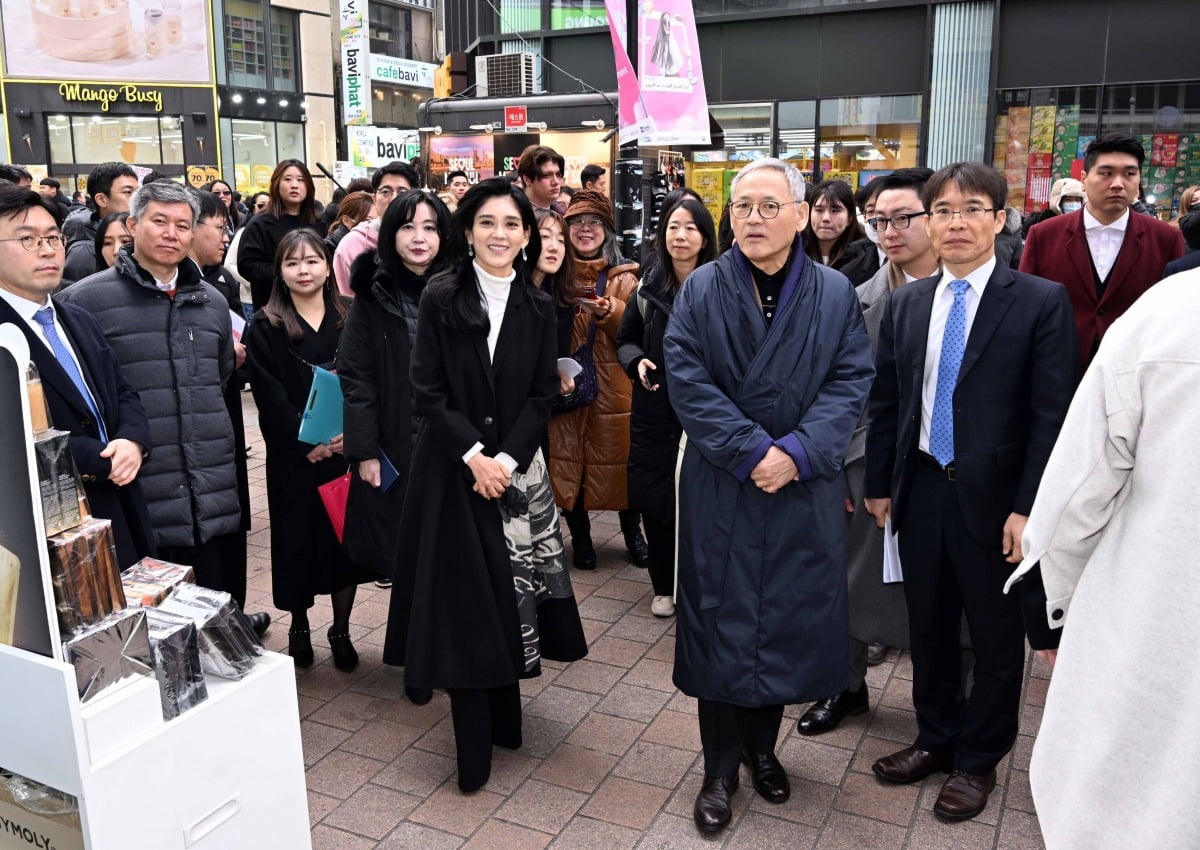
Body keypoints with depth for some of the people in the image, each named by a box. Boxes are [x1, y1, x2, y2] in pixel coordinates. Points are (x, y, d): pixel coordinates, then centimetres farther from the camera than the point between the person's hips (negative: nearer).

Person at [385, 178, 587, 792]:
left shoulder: (538, 309, 5)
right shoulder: (441, 299, -3)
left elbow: (542, 395, 3)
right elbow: (427, 391, -6)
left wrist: (506, 459, -10)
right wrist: (474, 455, -15)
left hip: (518, 469, 3)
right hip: (452, 469, -2)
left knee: (510, 592, 7)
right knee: (464, 598, -1)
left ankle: (504, 715, 25)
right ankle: (474, 746, 8)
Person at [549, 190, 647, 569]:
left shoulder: (624, 277, 3)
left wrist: (610, 313, -23)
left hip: (612, 385, 0)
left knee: (618, 455, 5)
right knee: (568, 457, 4)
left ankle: (633, 532, 24)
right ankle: (580, 536, 21)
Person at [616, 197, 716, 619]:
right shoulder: (648, 287, 6)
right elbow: (626, 339, 14)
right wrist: (636, 362, -5)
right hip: (655, 409, 3)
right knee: (653, 496, 7)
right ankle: (664, 586, 25)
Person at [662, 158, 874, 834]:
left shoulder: (835, 295, 3)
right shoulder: (702, 291, -1)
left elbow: (852, 381, -4)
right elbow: (686, 379, -9)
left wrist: (797, 453, -17)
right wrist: (752, 451, -17)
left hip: (804, 493, 2)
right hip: (721, 491, -1)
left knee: (787, 622, 11)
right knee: (722, 622, 4)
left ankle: (763, 747, 33)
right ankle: (721, 770, 19)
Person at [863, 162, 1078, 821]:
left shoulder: (1041, 302, -8)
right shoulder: (905, 304, 6)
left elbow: (1052, 415, -11)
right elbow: (886, 401, 9)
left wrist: (1028, 508, -14)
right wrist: (879, 483, 8)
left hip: (994, 497, -4)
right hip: (921, 490, 4)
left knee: (996, 638, 12)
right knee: (928, 627, 17)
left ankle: (978, 760, 31)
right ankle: (935, 738, 38)